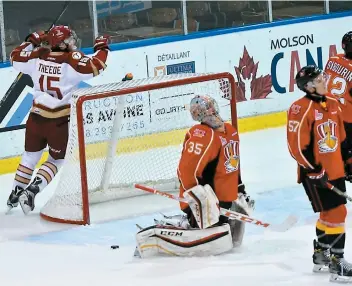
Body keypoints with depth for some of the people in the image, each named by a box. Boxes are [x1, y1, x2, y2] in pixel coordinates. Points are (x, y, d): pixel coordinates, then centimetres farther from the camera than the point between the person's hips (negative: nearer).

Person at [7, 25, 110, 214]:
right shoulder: (72, 59, -15)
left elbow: (15, 57, 14)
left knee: (31, 155, 24)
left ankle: (16, 193, 30)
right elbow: (94, 67, -22)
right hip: (60, 121, -5)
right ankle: (32, 190, -6)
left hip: (37, 116, 5)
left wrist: (31, 41, 24)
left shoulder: (38, 55, 0)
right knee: (56, 159, 12)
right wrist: (101, 47, -5)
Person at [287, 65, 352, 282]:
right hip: (315, 174, -8)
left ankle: (321, 256, 33)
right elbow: (298, 147, -19)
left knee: (330, 213, 17)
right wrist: (315, 171, -19)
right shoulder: (301, 109, -18)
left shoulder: (332, 104, 7)